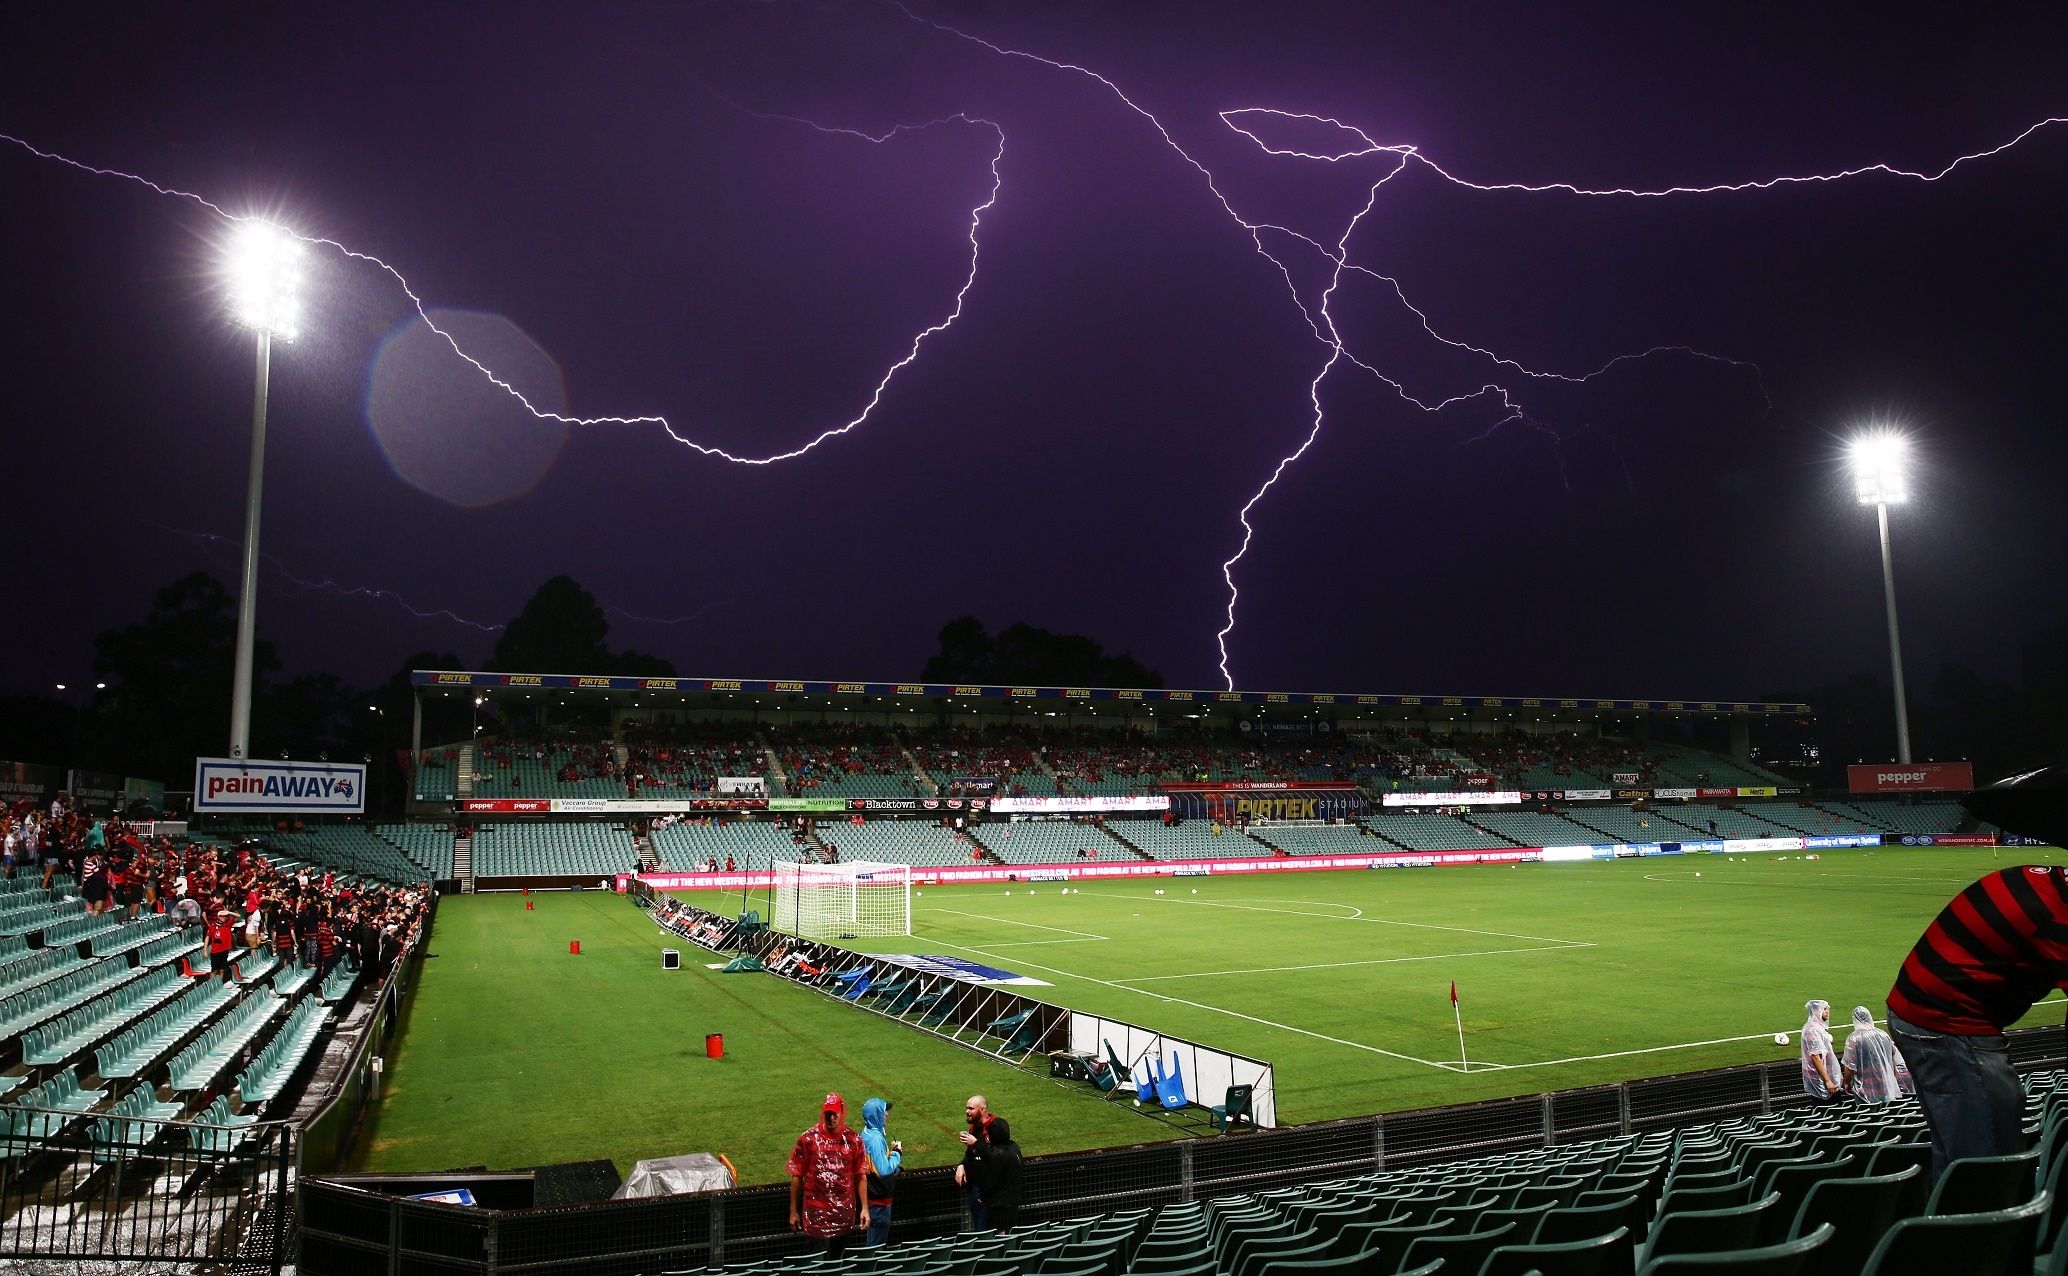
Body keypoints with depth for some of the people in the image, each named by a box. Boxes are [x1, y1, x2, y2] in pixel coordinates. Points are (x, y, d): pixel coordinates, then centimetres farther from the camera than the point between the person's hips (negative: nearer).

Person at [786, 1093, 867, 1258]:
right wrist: (793, 1211, 0)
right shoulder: (808, 1139, -8)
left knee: (838, 1257, 14)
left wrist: (865, 1208, -1)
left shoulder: (853, 1139, -2)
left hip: (844, 1213, 2)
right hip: (815, 1213, -2)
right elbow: (796, 1176, -2)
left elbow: (861, 1176, 2)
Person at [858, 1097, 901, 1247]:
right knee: (877, 1242, 3)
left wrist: (891, 1151, 2)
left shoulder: (868, 1133, 5)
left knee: (872, 1240, 20)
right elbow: (884, 1170, -29)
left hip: (876, 1195, 9)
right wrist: (897, 1153, -16)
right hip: (879, 1198, -9)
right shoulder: (875, 1138, -25)